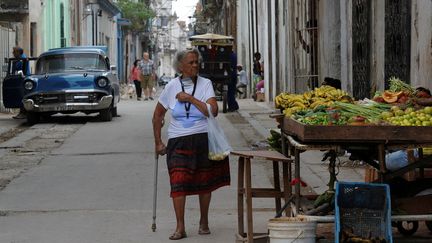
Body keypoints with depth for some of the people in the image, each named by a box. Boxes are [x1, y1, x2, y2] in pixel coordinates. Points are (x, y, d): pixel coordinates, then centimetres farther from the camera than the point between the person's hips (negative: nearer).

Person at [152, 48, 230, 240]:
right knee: (178, 183, -12)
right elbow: (157, 115, 10)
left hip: (203, 140, 0)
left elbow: (213, 111, -16)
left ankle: (204, 222, 25)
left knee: (204, 182, 8)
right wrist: (158, 142, 8)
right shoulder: (172, 86, 1)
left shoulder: (205, 84, -2)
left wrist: (190, 98, -17)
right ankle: (180, 227, -9)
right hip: (178, 141, 0)